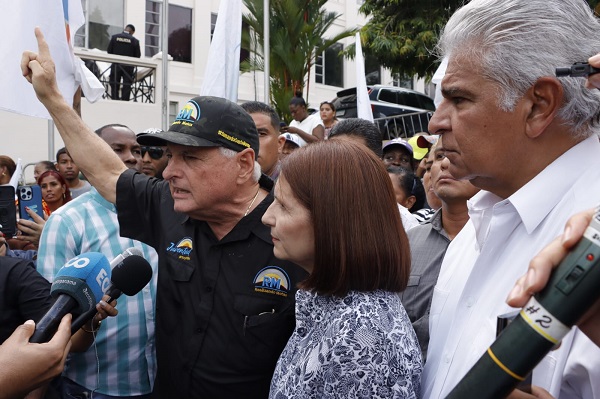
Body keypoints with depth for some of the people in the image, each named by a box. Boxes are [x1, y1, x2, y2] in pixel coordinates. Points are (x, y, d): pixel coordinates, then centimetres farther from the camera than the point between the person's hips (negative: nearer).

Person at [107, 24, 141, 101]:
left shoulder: (115, 37, 0)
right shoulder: (135, 41, -5)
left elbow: (109, 51, 3)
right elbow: (137, 56, -2)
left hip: (116, 66, 1)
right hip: (128, 67, -1)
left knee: (114, 86, 7)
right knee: (126, 87, 2)